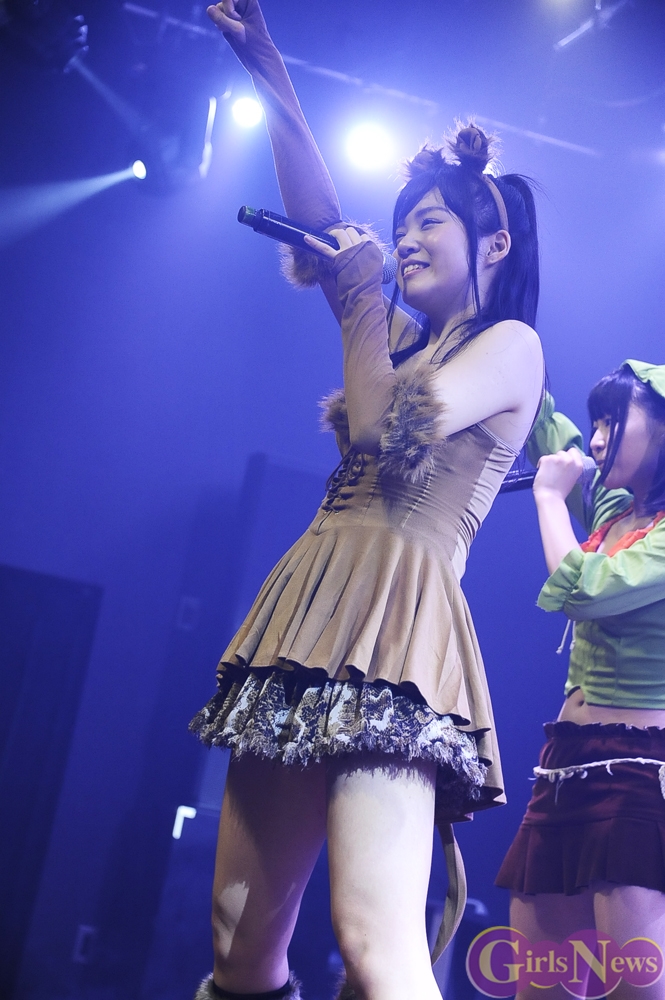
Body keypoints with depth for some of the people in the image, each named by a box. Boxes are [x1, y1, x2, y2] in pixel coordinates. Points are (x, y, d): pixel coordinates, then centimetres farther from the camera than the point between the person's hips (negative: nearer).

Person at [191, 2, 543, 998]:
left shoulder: (513, 345, 5)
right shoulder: (410, 343, 25)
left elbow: (388, 428, -10)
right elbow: (319, 221, 24)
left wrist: (363, 302, 6)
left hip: (394, 623, -8)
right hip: (311, 614, 8)